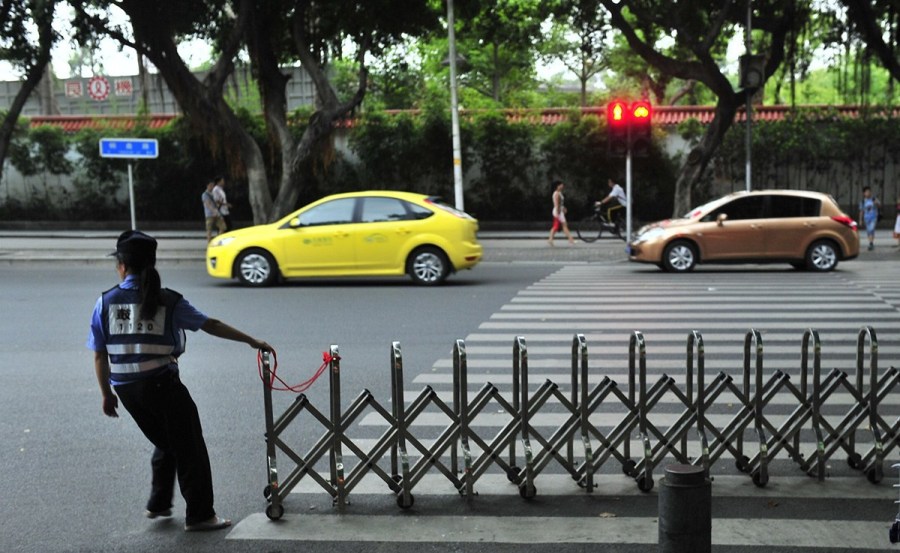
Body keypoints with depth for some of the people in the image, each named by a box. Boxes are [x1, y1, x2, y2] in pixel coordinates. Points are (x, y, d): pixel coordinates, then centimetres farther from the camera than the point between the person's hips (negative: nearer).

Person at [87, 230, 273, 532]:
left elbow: (99, 354, 4)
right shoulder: (167, 301, -6)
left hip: (126, 390, 4)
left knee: (165, 444, 25)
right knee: (189, 448, 8)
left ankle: (158, 504, 32)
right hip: (162, 385, -4)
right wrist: (252, 341, -1)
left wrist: (107, 393, 15)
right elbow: (211, 325, -6)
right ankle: (199, 515, 13)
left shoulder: (105, 302, 1)